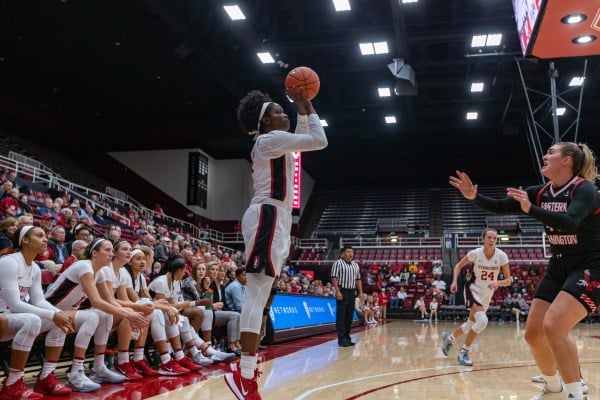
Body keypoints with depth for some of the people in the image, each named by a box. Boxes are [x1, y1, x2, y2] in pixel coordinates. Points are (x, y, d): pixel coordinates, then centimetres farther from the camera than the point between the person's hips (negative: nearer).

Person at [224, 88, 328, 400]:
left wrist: (302, 109, 27)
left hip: (273, 219, 11)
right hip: (268, 218, -11)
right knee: (258, 294, -16)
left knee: (261, 294, 9)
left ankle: (246, 370, 13)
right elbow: (320, 141, -11)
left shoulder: (274, 143, 23)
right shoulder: (271, 138, -6)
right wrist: (306, 105, 1)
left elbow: (304, 138, 38)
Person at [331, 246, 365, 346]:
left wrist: (360, 292, 10)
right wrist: (338, 291, -18)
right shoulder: (338, 263, -4)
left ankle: (347, 337, 17)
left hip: (352, 292, 6)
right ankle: (341, 339, -2)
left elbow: (358, 280, 19)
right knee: (341, 316, -5)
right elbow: (334, 278, -10)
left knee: (349, 316, 9)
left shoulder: (355, 265, 16)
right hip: (342, 292, -6)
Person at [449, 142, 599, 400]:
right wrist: (474, 197, -13)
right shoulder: (542, 192, 3)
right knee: (533, 333, 4)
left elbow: (570, 222, -35)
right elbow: (500, 207, 3)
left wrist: (530, 209, -43)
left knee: (554, 326, -26)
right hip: (558, 268, 8)